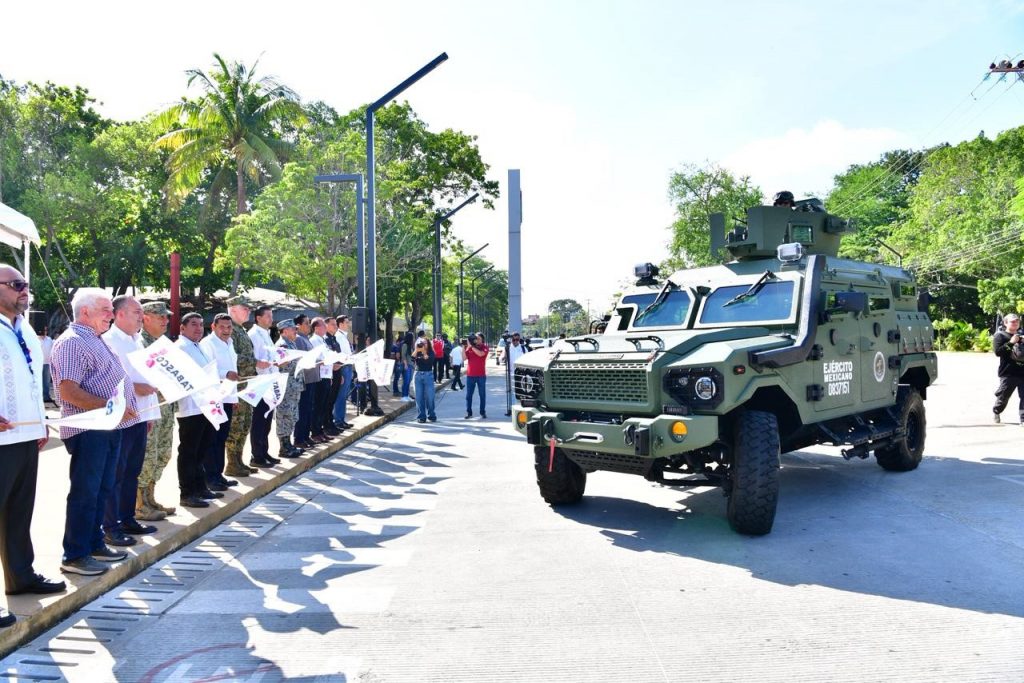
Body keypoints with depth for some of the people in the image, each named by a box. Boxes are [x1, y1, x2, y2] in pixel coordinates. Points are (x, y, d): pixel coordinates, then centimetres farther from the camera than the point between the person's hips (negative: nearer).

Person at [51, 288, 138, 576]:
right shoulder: (72, 342, -14)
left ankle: (94, 544, 27)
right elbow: (68, 391, -23)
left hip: (109, 429, 10)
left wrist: (142, 388, 15)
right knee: (85, 493, -2)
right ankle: (74, 556, 7)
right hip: (88, 430, -10)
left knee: (102, 490, 16)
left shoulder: (96, 341, 17)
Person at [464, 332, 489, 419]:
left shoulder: (485, 347, 1)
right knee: (469, 395, 3)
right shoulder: (470, 347, 6)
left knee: (482, 394, 6)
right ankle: (469, 412, 10)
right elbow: (464, 358, -2)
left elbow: (480, 354, -20)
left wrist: (471, 346, -16)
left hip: (481, 375, -2)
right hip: (470, 375, 2)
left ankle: (483, 412, 14)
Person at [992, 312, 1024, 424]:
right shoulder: (1000, 335, -1)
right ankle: (996, 412, 31)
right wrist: (1011, 342, -19)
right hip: (1008, 373, -4)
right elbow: (997, 352, -13)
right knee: (1003, 396, 6)